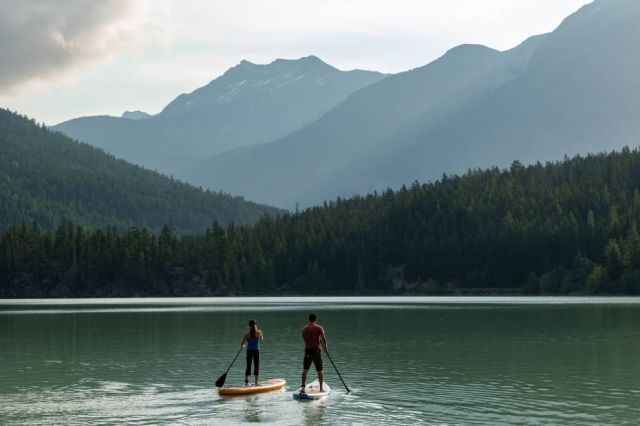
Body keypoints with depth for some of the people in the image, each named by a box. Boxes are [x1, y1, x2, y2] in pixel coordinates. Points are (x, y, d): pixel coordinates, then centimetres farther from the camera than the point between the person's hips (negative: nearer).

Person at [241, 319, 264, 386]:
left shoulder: (247, 334, -5)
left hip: (249, 350, 2)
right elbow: (262, 339, 13)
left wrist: (242, 345, 20)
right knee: (256, 365, 6)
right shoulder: (259, 332, -6)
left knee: (248, 365, 10)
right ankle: (256, 381, 6)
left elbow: (241, 344, -2)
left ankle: (246, 380, 8)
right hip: (256, 350, -2)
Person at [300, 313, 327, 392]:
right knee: (319, 370, 7)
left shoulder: (304, 328, 6)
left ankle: (303, 387, -3)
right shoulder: (319, 327, -7)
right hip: (316, 350, -3)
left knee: (305, 370, 7)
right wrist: (325, 346, 5)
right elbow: (323, 339, -14)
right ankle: (321, 388, 9)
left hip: (307, 350, 3)